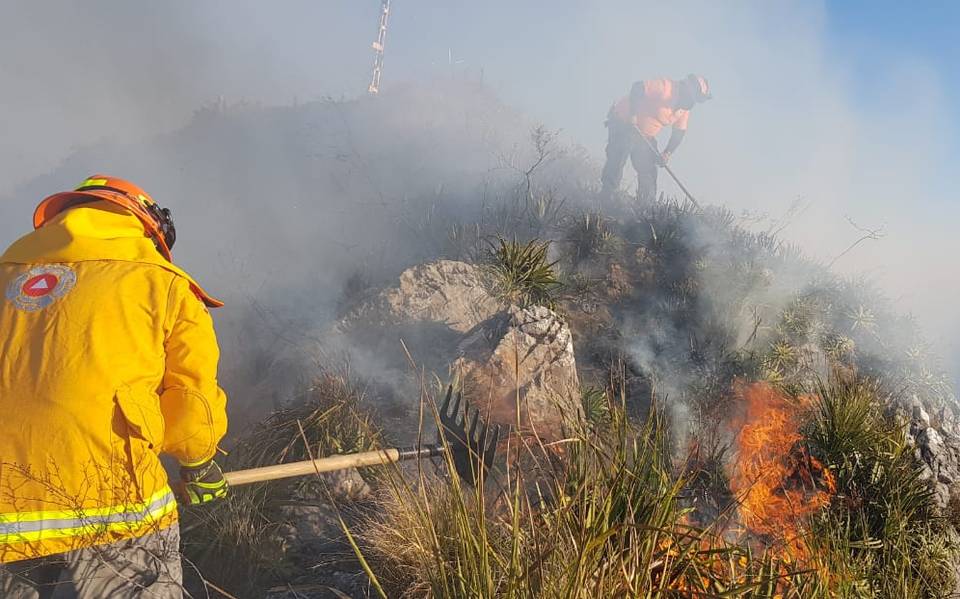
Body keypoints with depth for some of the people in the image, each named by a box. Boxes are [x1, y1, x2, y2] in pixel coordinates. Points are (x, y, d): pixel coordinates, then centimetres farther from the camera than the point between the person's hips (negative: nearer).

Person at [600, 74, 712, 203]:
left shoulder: (685, 108, 4)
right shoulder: (666, 87, -22)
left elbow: (679, 132, 7)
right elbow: (637, 87, -29)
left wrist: (667, 153, -8)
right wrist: (632, 115, -36)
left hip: (645, 136, 8)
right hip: (623, 123, -8)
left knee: (649, 173, 2)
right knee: (617, 161, -17)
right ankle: (603, 199, -10)